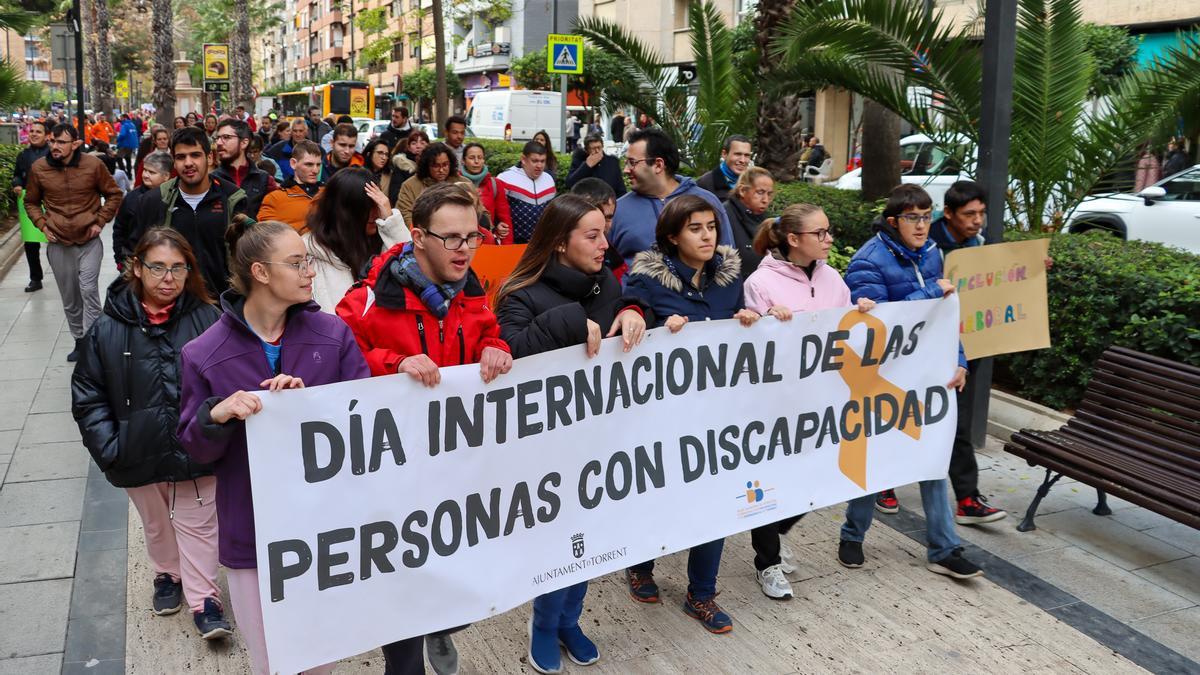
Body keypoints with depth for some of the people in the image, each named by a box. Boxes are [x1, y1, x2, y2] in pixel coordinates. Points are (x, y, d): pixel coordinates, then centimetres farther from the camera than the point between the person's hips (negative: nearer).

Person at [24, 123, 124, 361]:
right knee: (69, 298, 11)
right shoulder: (38, 168, -2)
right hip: (58, 244, 2)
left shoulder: (93, 165, -7)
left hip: (89, 241, -2)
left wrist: (100, 221, -2)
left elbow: (114, 194, 6)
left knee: (89, 290, -15)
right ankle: (79, 341, 27)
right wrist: (42, 225, 0)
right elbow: (31, 202, 14)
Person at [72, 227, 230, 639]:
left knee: (198, 526, 10)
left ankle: (204, 600, 25)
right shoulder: (108, 329, -9)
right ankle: (167, 576, 48)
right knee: (156, 525, 24)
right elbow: (87, 396, -2)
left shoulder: (208, 320, -13)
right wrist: (109, 448, -10)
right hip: (140, 455, 2)